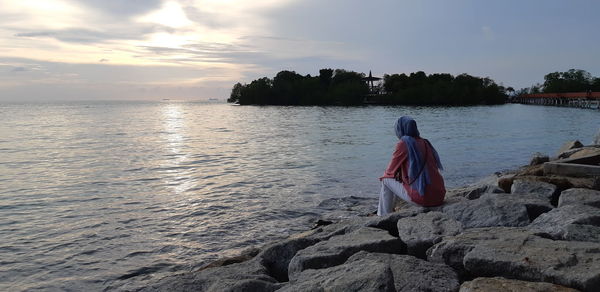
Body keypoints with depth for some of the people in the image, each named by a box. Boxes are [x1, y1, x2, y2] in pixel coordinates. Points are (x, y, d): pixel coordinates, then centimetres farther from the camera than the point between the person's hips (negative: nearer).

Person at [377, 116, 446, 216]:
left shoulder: (403, 144, -8)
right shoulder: (425, 143, 12)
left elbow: (391, 170, 0)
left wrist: (384, 177, 21)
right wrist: (400, 175, 27)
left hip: (422, 198, -7)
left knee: (386, 181, 11)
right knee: (400, 179, 29)